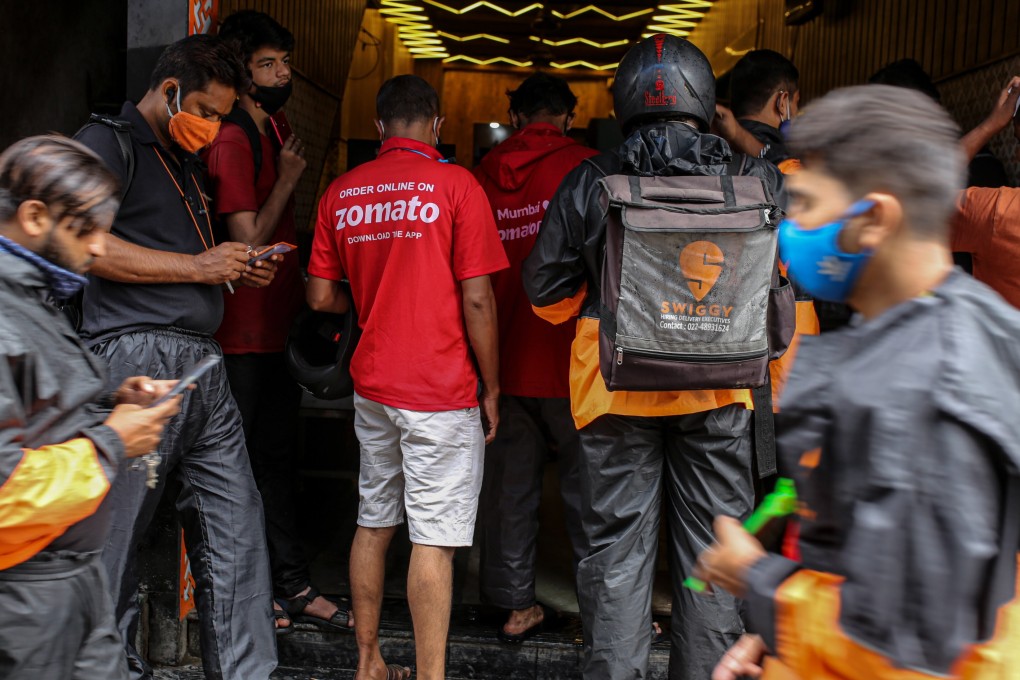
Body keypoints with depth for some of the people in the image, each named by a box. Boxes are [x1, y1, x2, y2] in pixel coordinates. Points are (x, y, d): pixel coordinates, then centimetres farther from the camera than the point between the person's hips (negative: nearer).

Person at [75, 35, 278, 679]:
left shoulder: (187, 162, 24)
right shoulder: (108, 143, -3)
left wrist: (241, 269, 13)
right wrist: (198, 266, -14)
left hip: (202, 363, 8)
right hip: (138, 358, -8)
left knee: (235, 523, 6)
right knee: (117, 532, 2)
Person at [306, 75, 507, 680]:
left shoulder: (342, 192, 6)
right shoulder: (455, 184, -8)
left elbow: (322, 297, 9)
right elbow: (477, 300, -11)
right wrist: (491, 389, -2)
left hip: (372, 385, 6)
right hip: (441, 391, -5)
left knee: (374, 523, 16)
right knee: (433, 539, -1)